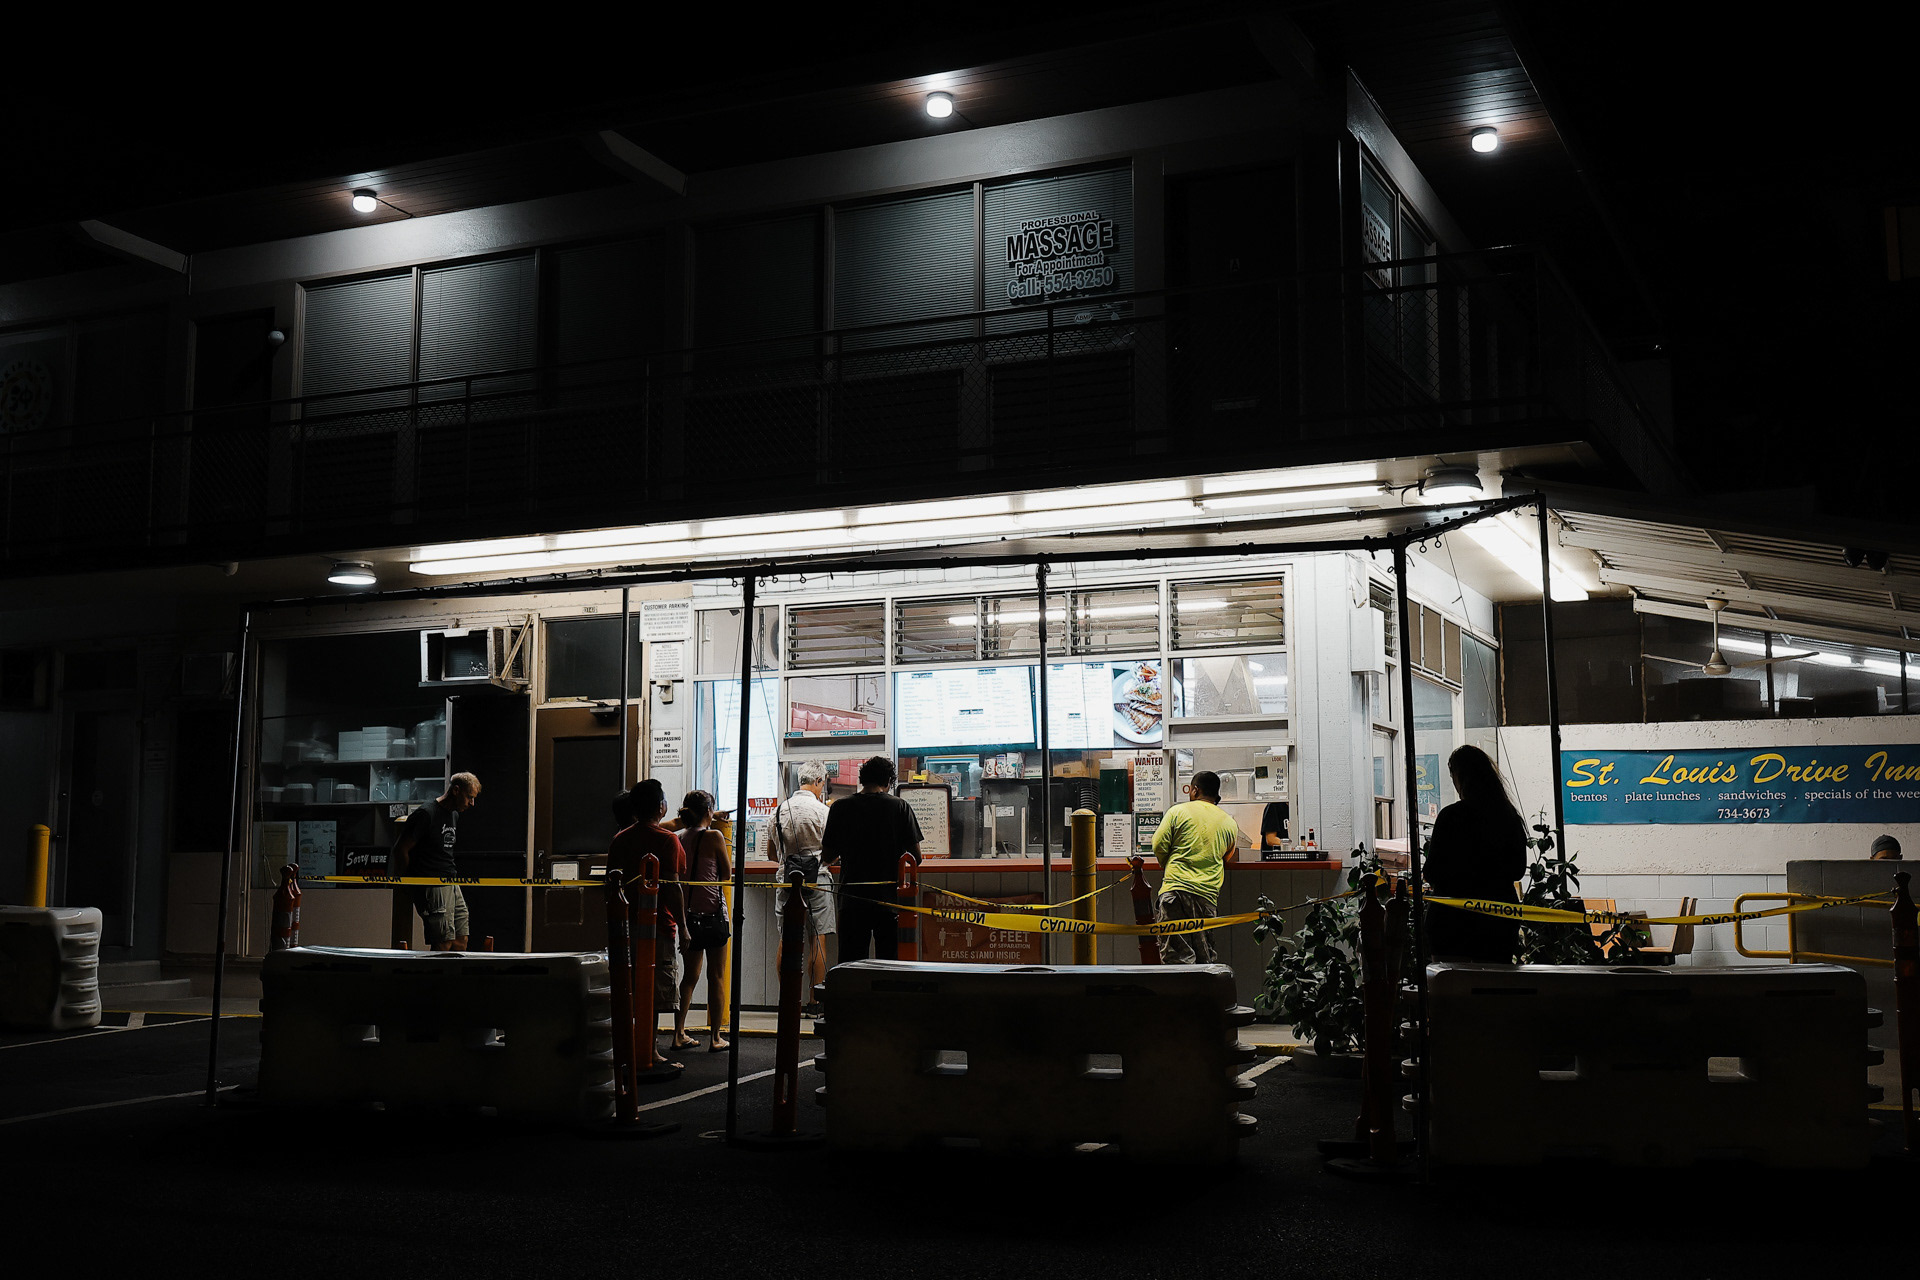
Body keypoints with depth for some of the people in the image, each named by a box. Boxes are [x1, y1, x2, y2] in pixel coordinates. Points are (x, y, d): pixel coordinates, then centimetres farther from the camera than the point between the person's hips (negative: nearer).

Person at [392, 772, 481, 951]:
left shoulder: (454, 815, 16)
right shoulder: (426, 814, -13)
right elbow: (400, 849, -11)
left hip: (453, 886, 9)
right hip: (432, 888, -9)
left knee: (461, 940, 5)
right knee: (443, 943, -12)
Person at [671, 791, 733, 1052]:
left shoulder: (679, 838, 5)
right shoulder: (713, 837, -11)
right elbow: (727, 874, -2)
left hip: (688, 912, 5)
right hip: (712, 912, -5)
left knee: (691, 975, 15)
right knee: (716, 976, 4)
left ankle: (679, 1033, 16)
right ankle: (715, 1038, 7)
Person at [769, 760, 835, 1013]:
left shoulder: (780, 810, 6)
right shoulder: (821, 811, -9)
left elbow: (771, 852, 13)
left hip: (787, 878, 5)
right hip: (817, 878, -4)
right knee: (818, 939, 0)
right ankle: (814, 1001, -1)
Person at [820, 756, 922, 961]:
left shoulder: (841, 807, -1)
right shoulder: (899, 807, -3)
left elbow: (827, 856, 5)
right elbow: (917, 857, -2)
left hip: (852, 899, 1)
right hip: (888, 898, -1)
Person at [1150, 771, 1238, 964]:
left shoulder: (1178, 811, 3)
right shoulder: (1230, 824, 12)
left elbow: (1159, 846, 2)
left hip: (1175, 888, -3)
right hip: (1208, 894, 3)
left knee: (1177, 955, -5)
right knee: (1205, 957, 9)